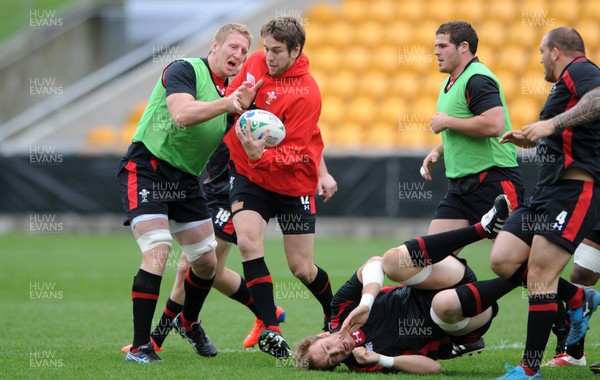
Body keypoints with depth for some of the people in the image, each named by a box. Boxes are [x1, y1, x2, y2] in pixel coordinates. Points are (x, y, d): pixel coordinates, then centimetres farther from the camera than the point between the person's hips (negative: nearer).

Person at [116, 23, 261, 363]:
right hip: (146, 170, -8)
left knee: (208, 261, 10)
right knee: (158, 252, -22)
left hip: (186, 180, 8)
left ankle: (188, 322, 39)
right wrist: (227, 103, -28)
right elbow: (181, 115, -28)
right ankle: (140, 346, -18)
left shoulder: (230, 93, 11)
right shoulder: (184, 70, -10)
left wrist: (244, 109, -11)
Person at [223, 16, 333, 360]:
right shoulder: (254, 64, -5)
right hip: (248, 174, 4)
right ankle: (271, 331, -21)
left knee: (302, 269, 2)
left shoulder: (306, 94, -22)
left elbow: (293, 154, -24)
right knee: (248, 241, -21)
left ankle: (335, 314, 35)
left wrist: (261, 155, -39)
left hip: (293, 184, -4)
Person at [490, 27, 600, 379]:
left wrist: (552, 125, -35)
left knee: (539, 277, -11)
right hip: (548, 191, 10)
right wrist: (531, 140, 29)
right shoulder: (567, 82, 23)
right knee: (503, 261, 1)